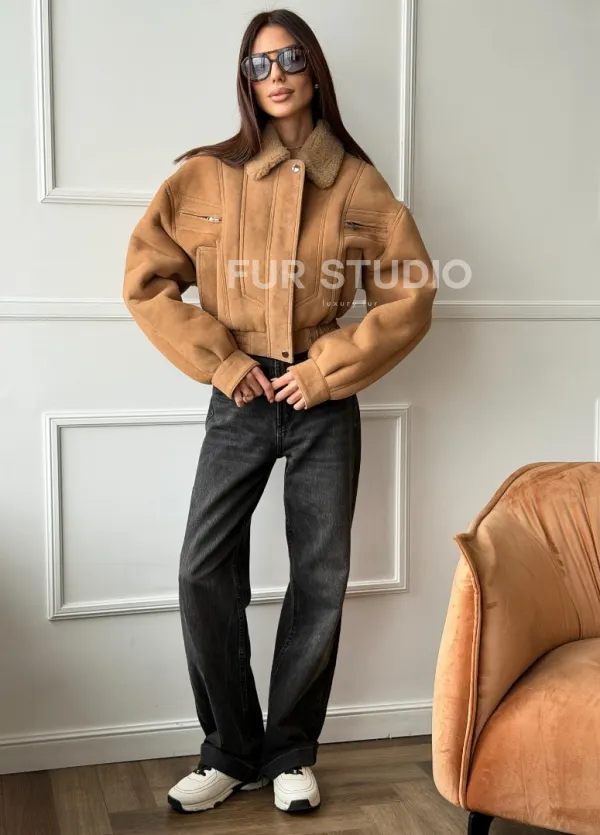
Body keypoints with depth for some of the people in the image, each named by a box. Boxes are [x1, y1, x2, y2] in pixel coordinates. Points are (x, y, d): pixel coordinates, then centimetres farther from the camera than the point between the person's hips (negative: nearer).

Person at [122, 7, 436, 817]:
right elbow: (145, 280, 0)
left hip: (324, 403, 0)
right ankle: (231, 751, 14)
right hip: (241, 400, 0)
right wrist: (218, 359, -8)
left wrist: (329, 370, -8)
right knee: (204, 572, -5)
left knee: (320, 580, 5)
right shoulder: (206, 176, -1)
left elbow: (411, 295, -1)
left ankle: (290, 754, 22)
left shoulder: (356, 182, -1)